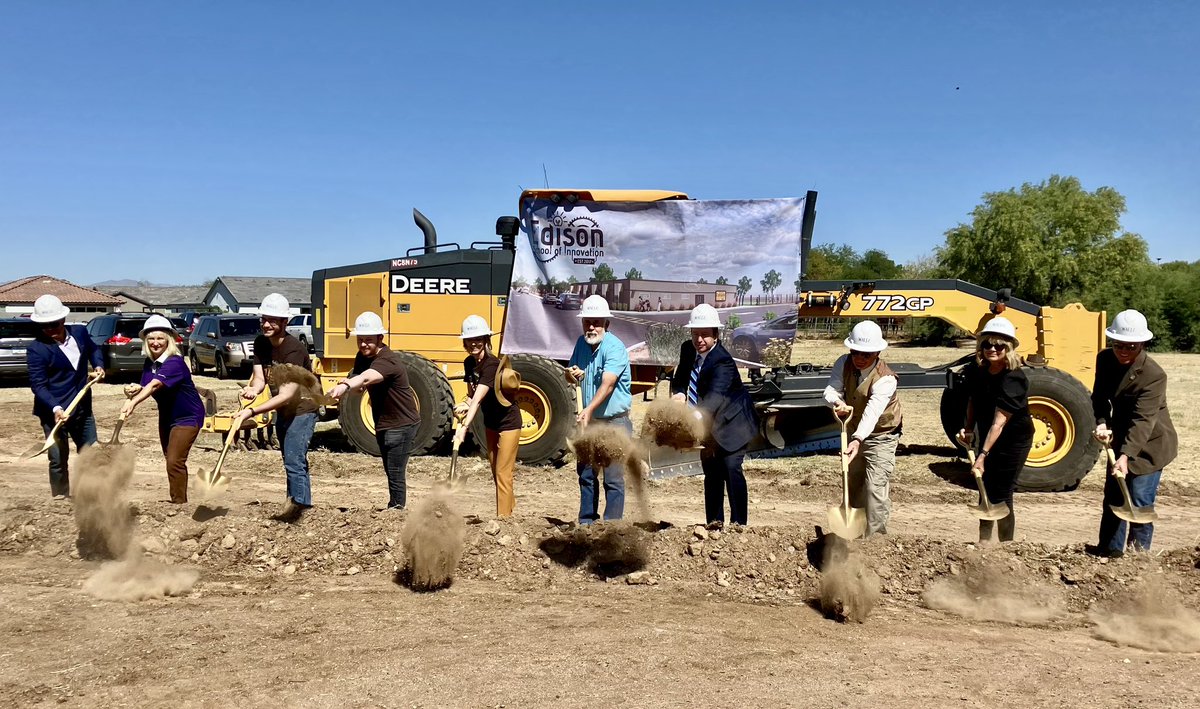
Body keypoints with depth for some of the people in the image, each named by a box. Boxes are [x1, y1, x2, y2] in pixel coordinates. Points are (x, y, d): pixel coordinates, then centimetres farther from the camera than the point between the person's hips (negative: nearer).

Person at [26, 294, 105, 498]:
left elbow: (93, 349, 21)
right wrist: (55, 409, -32)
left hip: (83, 408, 5)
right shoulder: (36, 349, -16)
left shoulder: (80, 332, -1)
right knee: (58, 460, 1)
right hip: (55, 412, -5)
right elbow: (38, 385, -18)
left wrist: (98, 365, 1)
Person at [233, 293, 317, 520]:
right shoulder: (261, 343, -3)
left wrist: (252, 412, -39)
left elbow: (287, 395, -33)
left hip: (301, 410, -9)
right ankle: (297, 504, 31)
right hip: (282, 411, 9)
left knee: (294, 461, -19)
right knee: (292, 460, 19)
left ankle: (298, 503, -17)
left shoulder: (294, 350, -28)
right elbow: (260, 377, -7)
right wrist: (253, 389, -32)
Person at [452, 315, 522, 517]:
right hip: (490, 422, 8)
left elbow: (478, 399, -37)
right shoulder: (469, 363, -2)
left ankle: (504, 518, 2)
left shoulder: (491, 364, -28)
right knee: (495, 471, 19)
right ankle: (510, 504, 39)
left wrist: (464, 427, -45)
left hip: (508, 422, -8)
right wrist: (466, 406, -18)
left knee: (503, 474, -5)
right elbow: (472, 396, 5)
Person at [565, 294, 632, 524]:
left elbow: (608, 384, -31)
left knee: (613, 478, -4)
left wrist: (589, 409, -44)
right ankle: (586, 522, 26)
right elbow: (569, 374, 17)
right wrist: (572, 375, -8)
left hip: (614, 422, -7)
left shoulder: (614, 347, -18)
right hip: (589, 420, 7)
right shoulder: (582, 342, 4)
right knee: (586, 474, 14)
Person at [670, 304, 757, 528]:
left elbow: (714, 397, -44)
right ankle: (714, 523, 19)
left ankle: (738, 524, -11)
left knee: (731, 469, -17)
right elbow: (679, 378, 3)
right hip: (709, 424, 7)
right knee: (711, 473, 11)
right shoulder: (687, 350, -8)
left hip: (732, 422, -7)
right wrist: (678, 393, -22)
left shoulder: (723, 361, -30)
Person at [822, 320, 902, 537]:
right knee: (853, 484, 18)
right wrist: (837, 403, -47)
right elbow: (831, 389, -24)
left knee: (876, 487, -18)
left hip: (881, 436, -6)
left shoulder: (885, 378, -30)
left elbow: (873, 411, -43)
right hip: (854, 431, 6)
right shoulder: (844, 363, -13)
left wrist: (858, 440, -56)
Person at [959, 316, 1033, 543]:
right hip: (987, 439, 7)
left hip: (1013, 440, -7)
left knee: (1001, 496, -6)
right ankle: (984, 544, 27)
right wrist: (968, 429, 2)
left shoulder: (1013, 378, -26)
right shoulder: (976, 371, -6)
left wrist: (983, 455, -35)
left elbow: (999, 422, -31)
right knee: (986, 492, 15)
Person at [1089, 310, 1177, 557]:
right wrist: (1102, 423, -18)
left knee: (1139, 502, -7)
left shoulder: (1154, 375, -26)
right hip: (1122, 439, 7)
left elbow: (1143, 420, -32)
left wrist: (1126, 455, -40)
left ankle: (1138, 554, 7)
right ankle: (1109, 549, 28)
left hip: (1149, 444, -7)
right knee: (1113, 495, 15)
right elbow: (1099, 397, 2)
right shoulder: (1105, 359, -7)